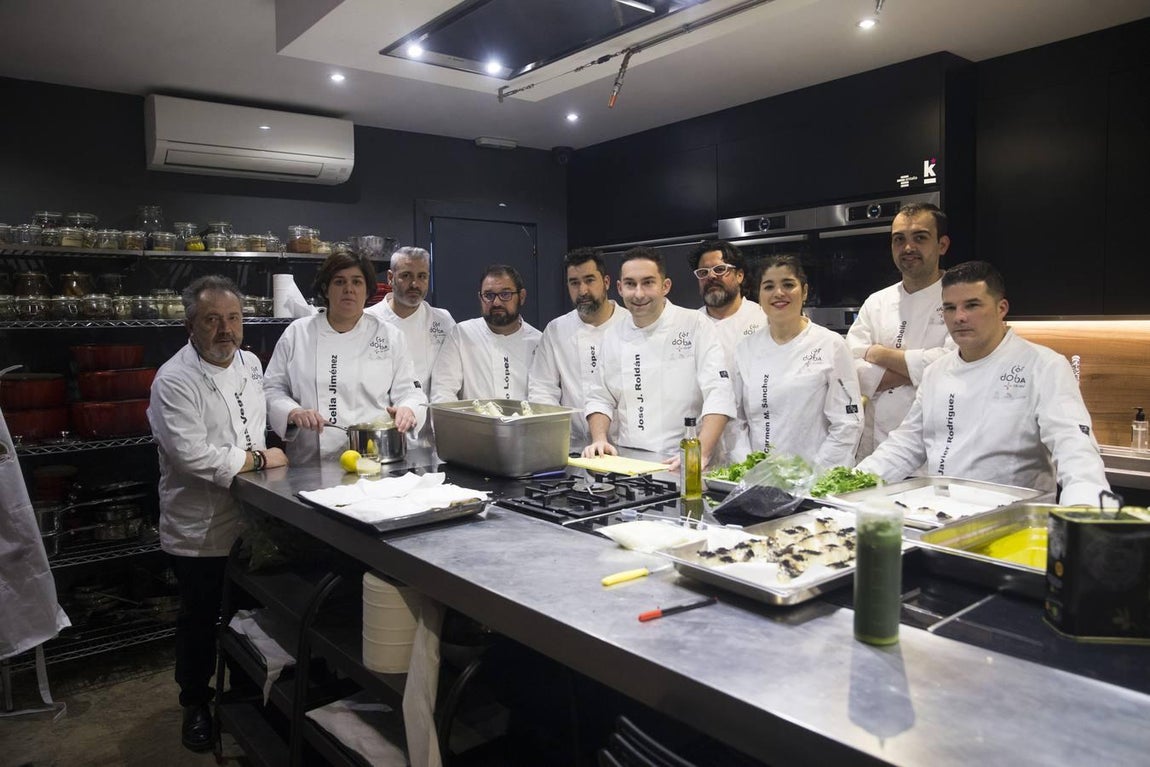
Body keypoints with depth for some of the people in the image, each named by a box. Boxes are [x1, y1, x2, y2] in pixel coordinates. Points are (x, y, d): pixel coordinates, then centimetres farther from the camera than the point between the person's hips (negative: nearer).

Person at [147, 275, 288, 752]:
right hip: (200, 529, -6)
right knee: (200, 621, 11)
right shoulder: (174, 381, -18)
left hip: (250, 520, 6)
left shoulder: (251, 365, 5)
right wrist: (259, 459, -18)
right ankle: (195, 705, 34)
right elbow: (193, 455, -28)